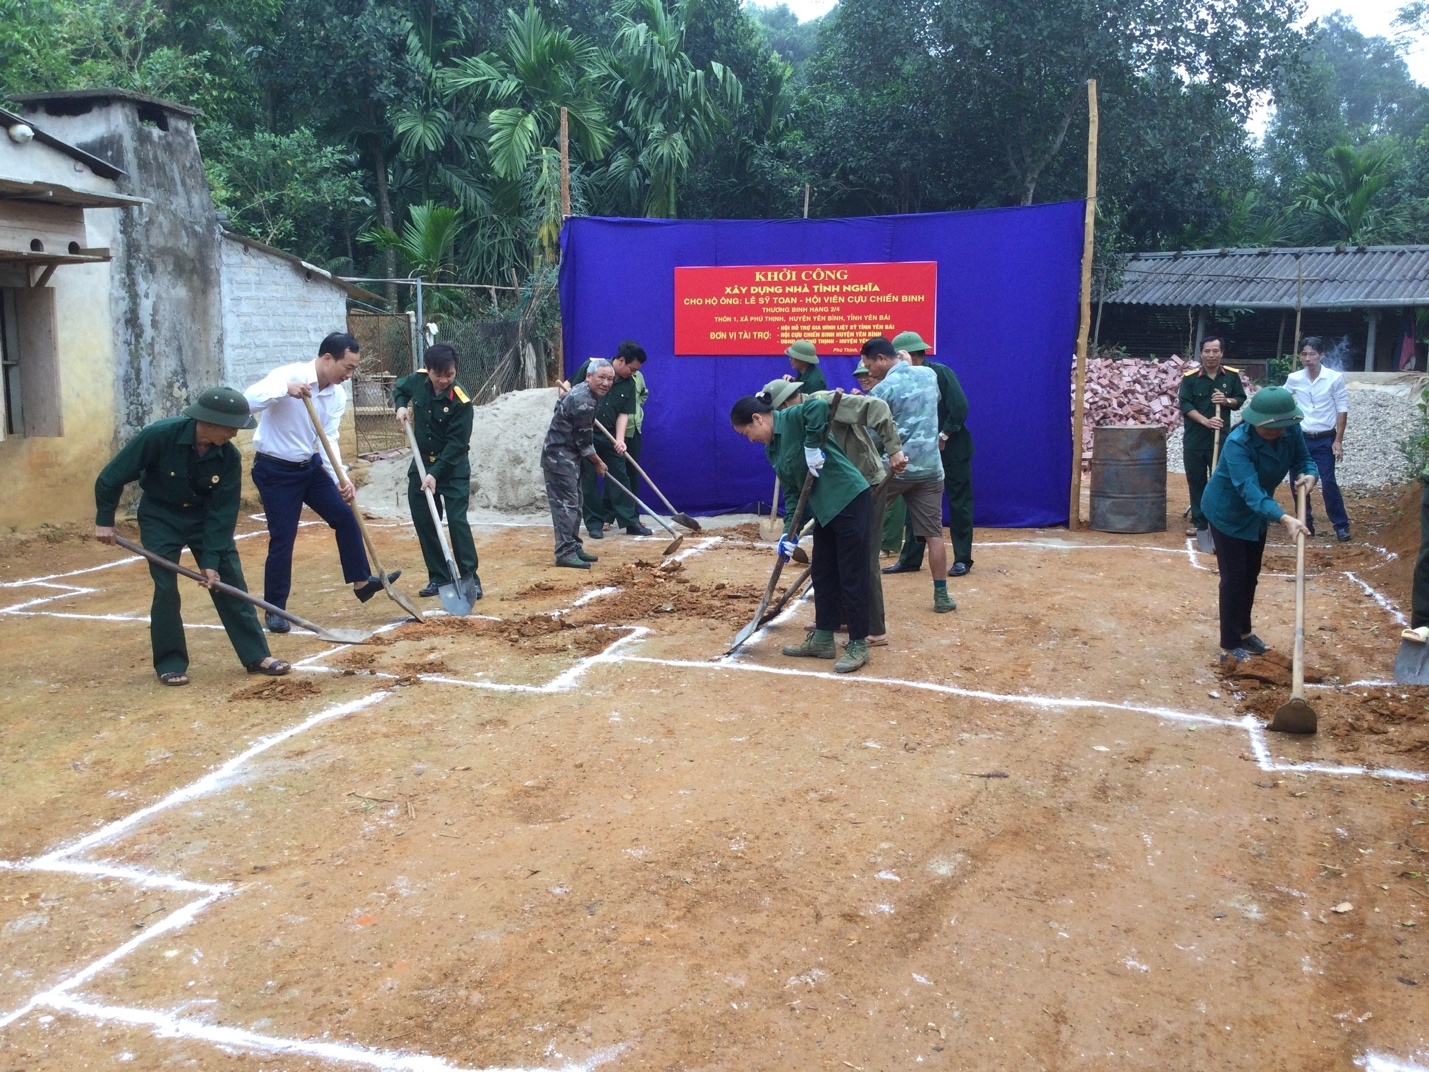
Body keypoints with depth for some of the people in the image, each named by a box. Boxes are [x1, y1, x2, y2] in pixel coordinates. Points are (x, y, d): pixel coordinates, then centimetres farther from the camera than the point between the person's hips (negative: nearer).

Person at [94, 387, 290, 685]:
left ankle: (257, 655, 5)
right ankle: (170, 663, 7)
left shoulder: (229, 457, -21)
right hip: (160, 517, -2)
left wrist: (211, 560, -19)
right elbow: (112, 476, -18)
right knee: (166, 588, -8)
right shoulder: (159, 436, -30)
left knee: (230, 581, -2)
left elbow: (222, 513, -16)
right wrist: (104, 519, -11)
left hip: (205, 516, 3)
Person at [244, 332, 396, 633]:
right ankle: (275, 610, 11)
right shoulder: (288, 375, -22)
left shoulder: (338, 394, -2)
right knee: (283, 539, -3)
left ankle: (361, 581, 22)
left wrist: (341, 478, -18)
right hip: (275, 471, -7)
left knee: (345, 517, 7)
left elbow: (328, 439, -5)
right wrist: (285, 389, -47)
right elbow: (248, 401, -34)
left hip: (310, 466, 7)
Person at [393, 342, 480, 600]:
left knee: (457, 521, -13)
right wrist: (401, 406, -4)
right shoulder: (417, 380, -8)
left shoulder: (461, 402, -23)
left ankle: (470, 577, -6)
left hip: (453, 467, -6)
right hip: (422, 462, 6)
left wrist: (436, 473, -28)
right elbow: (399, 388, 17)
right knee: (424, 523, 7)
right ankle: (439, 577, 16)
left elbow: (456, 444, -23)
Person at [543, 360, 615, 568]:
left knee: (574, 503, 13)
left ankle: (574, 547, 19)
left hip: (567, 454, 10)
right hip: (559, 455, -10)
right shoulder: (583, 401, -23)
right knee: (566, 503, -11)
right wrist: (598, 463, -3)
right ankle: (565, 553, -11)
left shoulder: (587, 394, 9)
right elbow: (584, 441, -17)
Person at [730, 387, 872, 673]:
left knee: (851, 576, -2)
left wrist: (812, 447, -28)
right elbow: (791, 491, 10)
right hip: (824, 509, 10)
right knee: (822, 574, 15)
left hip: (850, 500, -10)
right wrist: (790, 532, 2)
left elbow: (819, 407, -35)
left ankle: (858, 645, 8)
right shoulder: (772, 449, 12)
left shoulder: (792, 418, -13)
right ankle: (823, 639, 26)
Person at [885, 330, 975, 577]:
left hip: (952, 449, -6)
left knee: (958, 504, 2)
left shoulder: (941, 373, -15)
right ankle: (910, 559, 13)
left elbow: (960, 408, -20)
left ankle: (962, 559, 10)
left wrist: (943, 437, -18)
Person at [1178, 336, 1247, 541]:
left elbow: (1240, 399, 9)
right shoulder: (1190, 377, -5)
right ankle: (1199, 522, 14)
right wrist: (1206, 421, -20)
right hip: (1194, 439, 0)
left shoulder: (1232, 375, 1)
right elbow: (1185, 405, -9)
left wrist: (1227, 401, -14)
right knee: (1196, 482, 5)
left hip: (1221, 438, 1)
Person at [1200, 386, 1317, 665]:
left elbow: (1303, 459, -4)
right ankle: (1229, 648, -1)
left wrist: (1308, 475, -29)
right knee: (1234, 578, -8)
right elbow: (1249, 489, -46)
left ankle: (1244, 632, 36)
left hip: (1257, 514, 7)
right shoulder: (1237, 443, -36)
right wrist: (1284, 518, -58)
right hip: (1226, 511, -7)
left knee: (1251, 575, 18)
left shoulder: (1291, 431, -17)